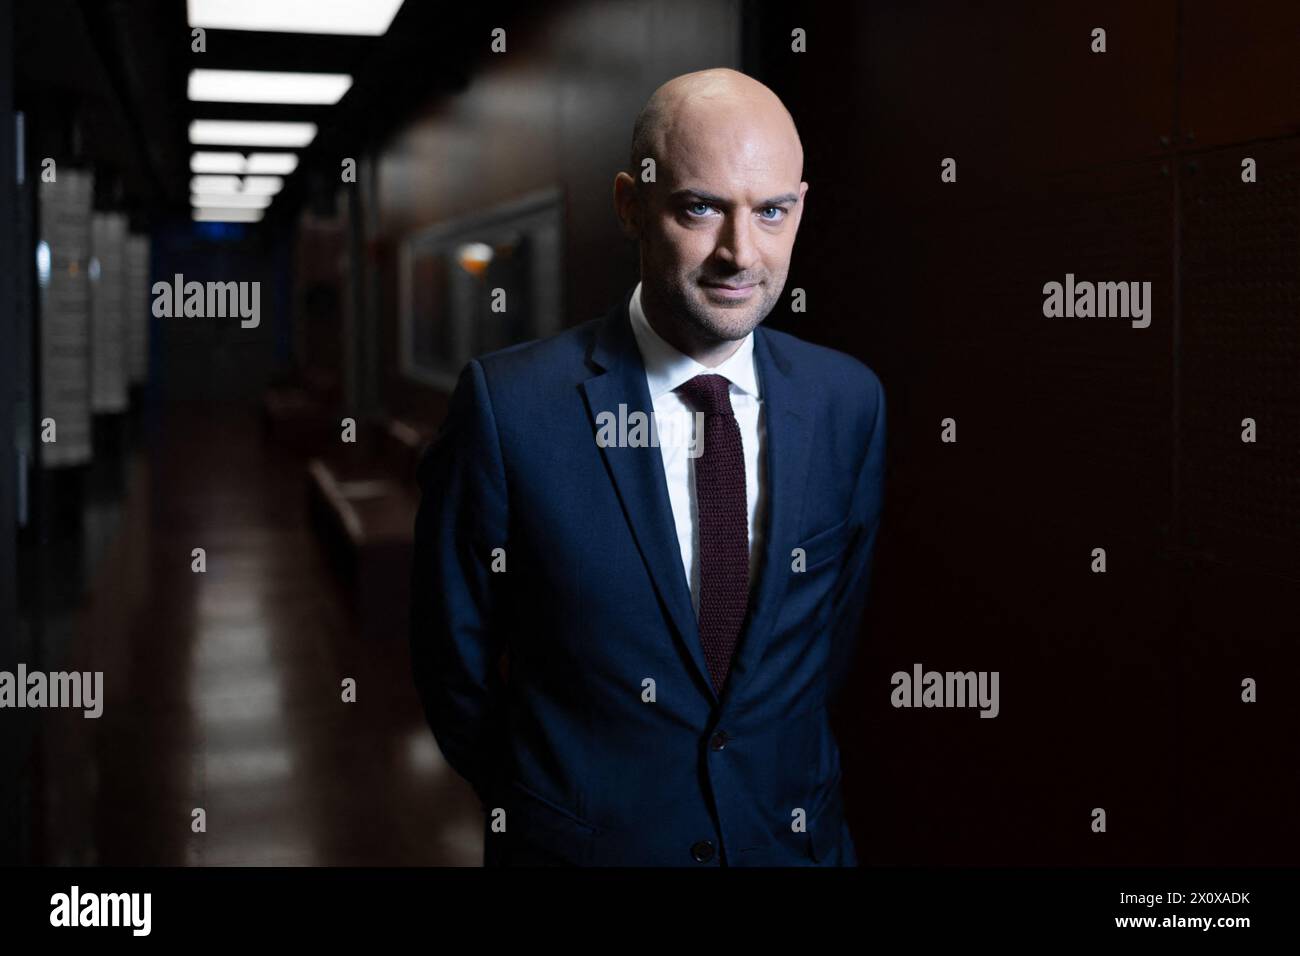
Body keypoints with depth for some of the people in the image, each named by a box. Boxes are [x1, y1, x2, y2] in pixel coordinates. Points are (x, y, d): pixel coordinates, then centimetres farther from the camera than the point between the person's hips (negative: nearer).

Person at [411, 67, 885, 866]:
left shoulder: (849, 401, -6)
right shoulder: (509, 404, -17)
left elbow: (841, 625, 6)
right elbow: (454, 659, -8)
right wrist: (564, 807, 1)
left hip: (793, 835, 3)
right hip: (585, 841, -2)